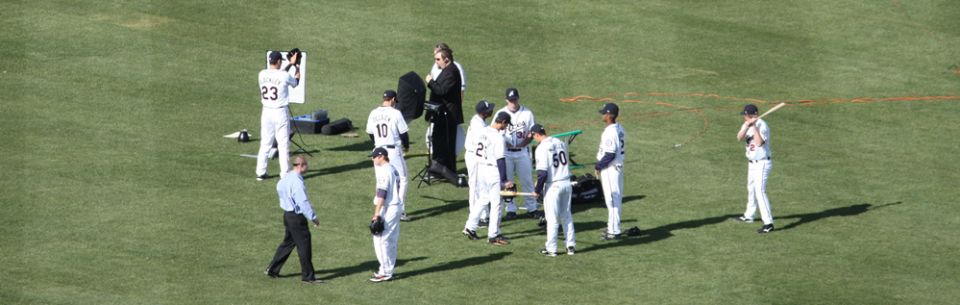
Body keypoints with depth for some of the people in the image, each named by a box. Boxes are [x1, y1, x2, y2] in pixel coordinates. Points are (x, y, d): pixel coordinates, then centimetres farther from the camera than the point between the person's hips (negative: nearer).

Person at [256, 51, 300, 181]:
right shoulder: (284, 76, -14)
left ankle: (260, 173, 12)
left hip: (266, 112, 4)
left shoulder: (262, 74, -1)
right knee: (283, 143, 2)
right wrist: (297, 69, 22)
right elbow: (295, 82, 8)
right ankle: (285, 174, 3)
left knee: (265, 143, 12)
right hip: (280, 112, -4)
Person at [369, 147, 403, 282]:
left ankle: (386, 272, -6)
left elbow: (382, 194, -20)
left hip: (388, 209, -10)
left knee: (381, 240, -6)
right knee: (391, 240, 14)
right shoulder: (393, 169, 13)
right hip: (396, 206, 10)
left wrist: (377, 213, -20)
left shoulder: (383, 171, -16)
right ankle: (388, 269, 21)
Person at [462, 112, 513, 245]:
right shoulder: (497, 137, -18)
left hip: (480, 168, 8)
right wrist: (504, 180, -18)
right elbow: (500, 159, -20)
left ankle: (470, 228, 20)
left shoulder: (482, 132, 6)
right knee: (496, 202, 2)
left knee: (482, 198, 20)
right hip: (493, 170, -8)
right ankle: (493, 235, 6)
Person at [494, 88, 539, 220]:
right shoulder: (501, 113, 0)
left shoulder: (527, 113, 2)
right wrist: (504, 143, -18)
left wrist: (524, 142, -15)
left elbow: (532, 132, 3)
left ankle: (531, 208, 12)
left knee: (527, 180, 4)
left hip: (522, 151, 1)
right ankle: (511, 210, 9)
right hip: (506, 152, 0)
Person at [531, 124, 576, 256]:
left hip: (553, 186, -6)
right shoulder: (560, 143, 5)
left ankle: (551, 248, 8)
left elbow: (542, 172, -19)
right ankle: (571, 245, 18)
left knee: (552, 218, 3)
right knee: (566, 215, 16)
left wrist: (537, 189, -6)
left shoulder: (542, 148, -16)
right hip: (566, 183, 6)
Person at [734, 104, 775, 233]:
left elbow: (759, 143, -33)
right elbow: (739, 137, -12)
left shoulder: (762, 126, -20)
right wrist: (747, 126, -26)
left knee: (760, 191, -17)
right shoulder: (746, 125, 4)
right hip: (752, 163, 9)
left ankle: (768, 224, -21)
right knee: (751, 189, 24)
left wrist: (754, 127, -32)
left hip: (762, 163, -9)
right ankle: (749, 216, 43)